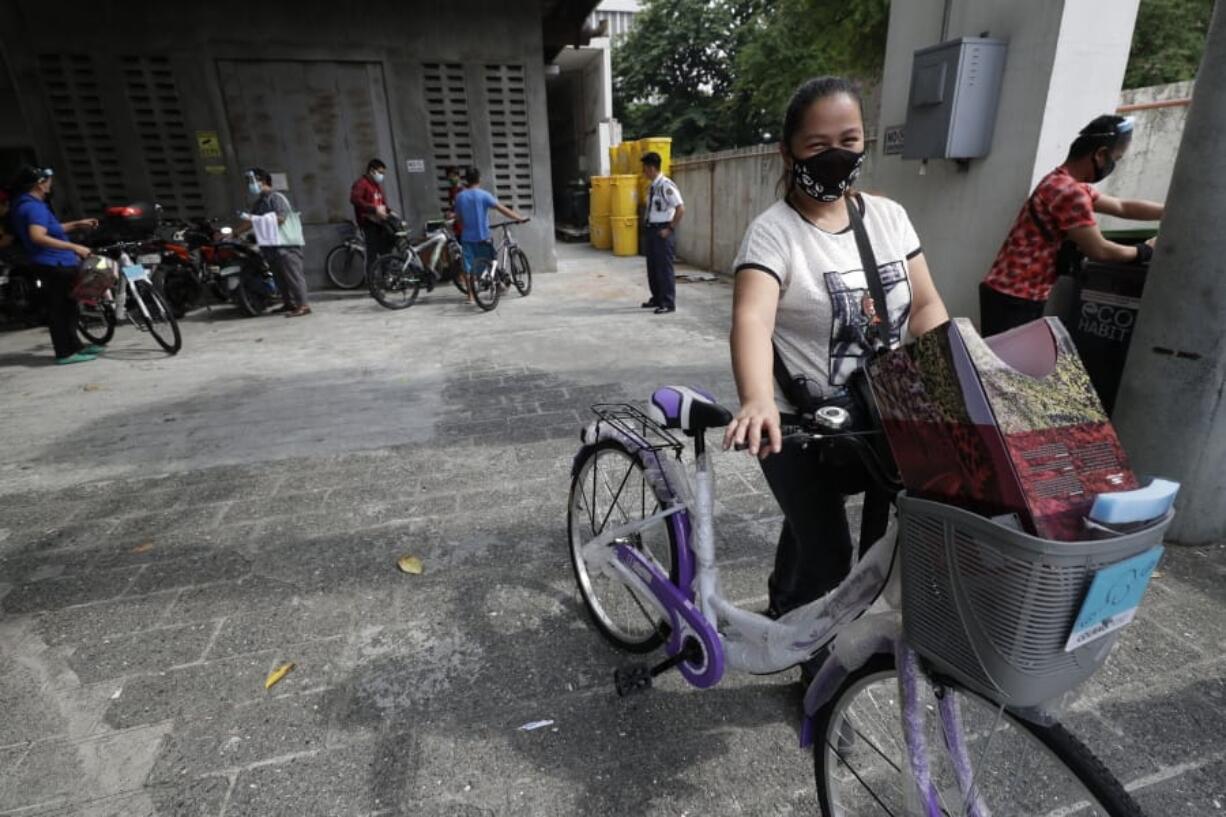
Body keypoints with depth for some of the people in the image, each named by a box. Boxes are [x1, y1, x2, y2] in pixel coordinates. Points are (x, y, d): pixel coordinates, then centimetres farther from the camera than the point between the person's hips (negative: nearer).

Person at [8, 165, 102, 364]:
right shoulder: (34, 206, -17)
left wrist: (77, 224, 23)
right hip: (54, 265, -11)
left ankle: (74, 345, 27)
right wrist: (74, 247, -31)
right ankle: (65, 353, -1)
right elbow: (38, 237, -30)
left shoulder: (26, 204, 17)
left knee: (66, 306, 18)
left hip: (54, 264, 11)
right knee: (60, 308, -6)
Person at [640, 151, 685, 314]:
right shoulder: (652, 186, 10)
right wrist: (649, 226, 12)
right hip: (652, 229, 9)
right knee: (652, 266, 15)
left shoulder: (666, 185, -16)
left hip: (663, 230, -9)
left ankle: (668, 303, 4)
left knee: (664, 267, -4)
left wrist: (670, 229, -17)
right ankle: (657, 298, 28)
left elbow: (681, 209, -20)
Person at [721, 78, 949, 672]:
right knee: (825, 555, 1)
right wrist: (757, 402, -50)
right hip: (801, 424, -5)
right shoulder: (773, 232, -16)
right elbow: (752, 319, -33)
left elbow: (925, 307, 5)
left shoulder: (889, 217, 4)